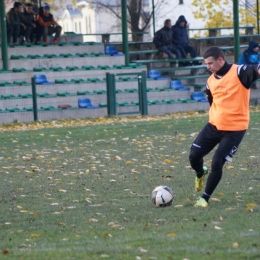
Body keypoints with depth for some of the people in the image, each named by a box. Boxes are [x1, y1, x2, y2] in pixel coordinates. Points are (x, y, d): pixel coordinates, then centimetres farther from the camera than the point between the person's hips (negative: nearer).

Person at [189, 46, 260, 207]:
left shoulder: (238, 73, -15)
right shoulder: (211, 81, 6)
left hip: (234, 129, -6)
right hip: (214, 125, 6)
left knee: (217, 164, -7)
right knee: (194, 156, 5)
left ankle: (205, 198, 11)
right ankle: (201, 174, 41)